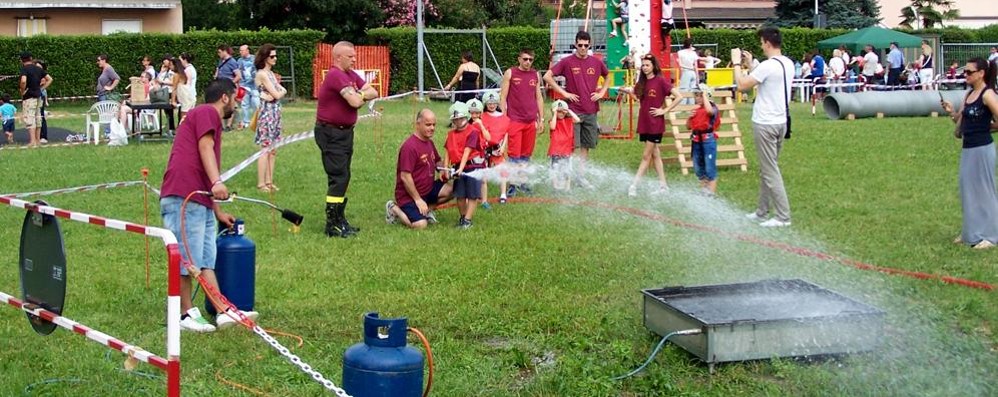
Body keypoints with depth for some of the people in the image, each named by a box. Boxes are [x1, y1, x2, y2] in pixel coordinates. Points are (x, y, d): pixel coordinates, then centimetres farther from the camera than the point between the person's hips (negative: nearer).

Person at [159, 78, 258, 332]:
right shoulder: (207, 113, 1)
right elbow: (205, 147, -16)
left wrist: (218, 212, 42)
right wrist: (217, 182, -29)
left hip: (200, 201, 11)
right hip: (183, 198, -11)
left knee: (207, 260, 6)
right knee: (187, 259, -4)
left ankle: (224, 312, 5)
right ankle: (186, 314, 2)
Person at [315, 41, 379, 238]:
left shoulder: (351, 75, 11)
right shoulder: (336, 75, -19)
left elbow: (373, 92, 9)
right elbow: (355, 102, -26)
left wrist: (360, 95, -11)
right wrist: (362, 96, -3)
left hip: (345, 131, 10)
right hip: (331, 133, -10)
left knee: (342, 177, 15)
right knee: (338, 177, -11)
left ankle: (339, 220, 24)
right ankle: (332, 225, -7)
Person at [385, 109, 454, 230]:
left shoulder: (429, 142, 9)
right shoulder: (409, 146, -20)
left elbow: (438, 160, 26)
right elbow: (405, 177, -23)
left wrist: (443, 169, 0)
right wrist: (418, 200, -20)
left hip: (428, 189, 8)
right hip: (409, 195, -8)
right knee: (420, 225, -23)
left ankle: (427, 209, 8)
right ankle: (394, 208, 3)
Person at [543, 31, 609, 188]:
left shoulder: (596, 63, 7)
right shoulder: (567, 62, -4)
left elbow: (607, 77, 25)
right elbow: (547, 76, -6)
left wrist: (601, 92, 8)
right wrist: (564, 93, -9)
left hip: (591, 111, 4)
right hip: (573, 111, -4)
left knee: (586, 145, 10)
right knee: (574, 146, -6)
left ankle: (581, 176, 19)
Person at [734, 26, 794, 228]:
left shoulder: (767, 66, -19)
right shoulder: (788, 64, 7)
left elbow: (742, 85, -14)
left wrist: (737, 62, -3)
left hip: (765, 124, -9)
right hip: (781, 122, 9)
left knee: (770, 171, -4)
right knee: (767, 169, 17)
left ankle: (783, 216, -4)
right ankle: (762, 211, 25)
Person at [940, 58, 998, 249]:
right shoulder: (969, 94, 11)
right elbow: (962, 120, 16)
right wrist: (951, 112, -2)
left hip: (982, 149, -8)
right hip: (967, 148, 8)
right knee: (968, 191, 14)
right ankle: (972, 232, 25)